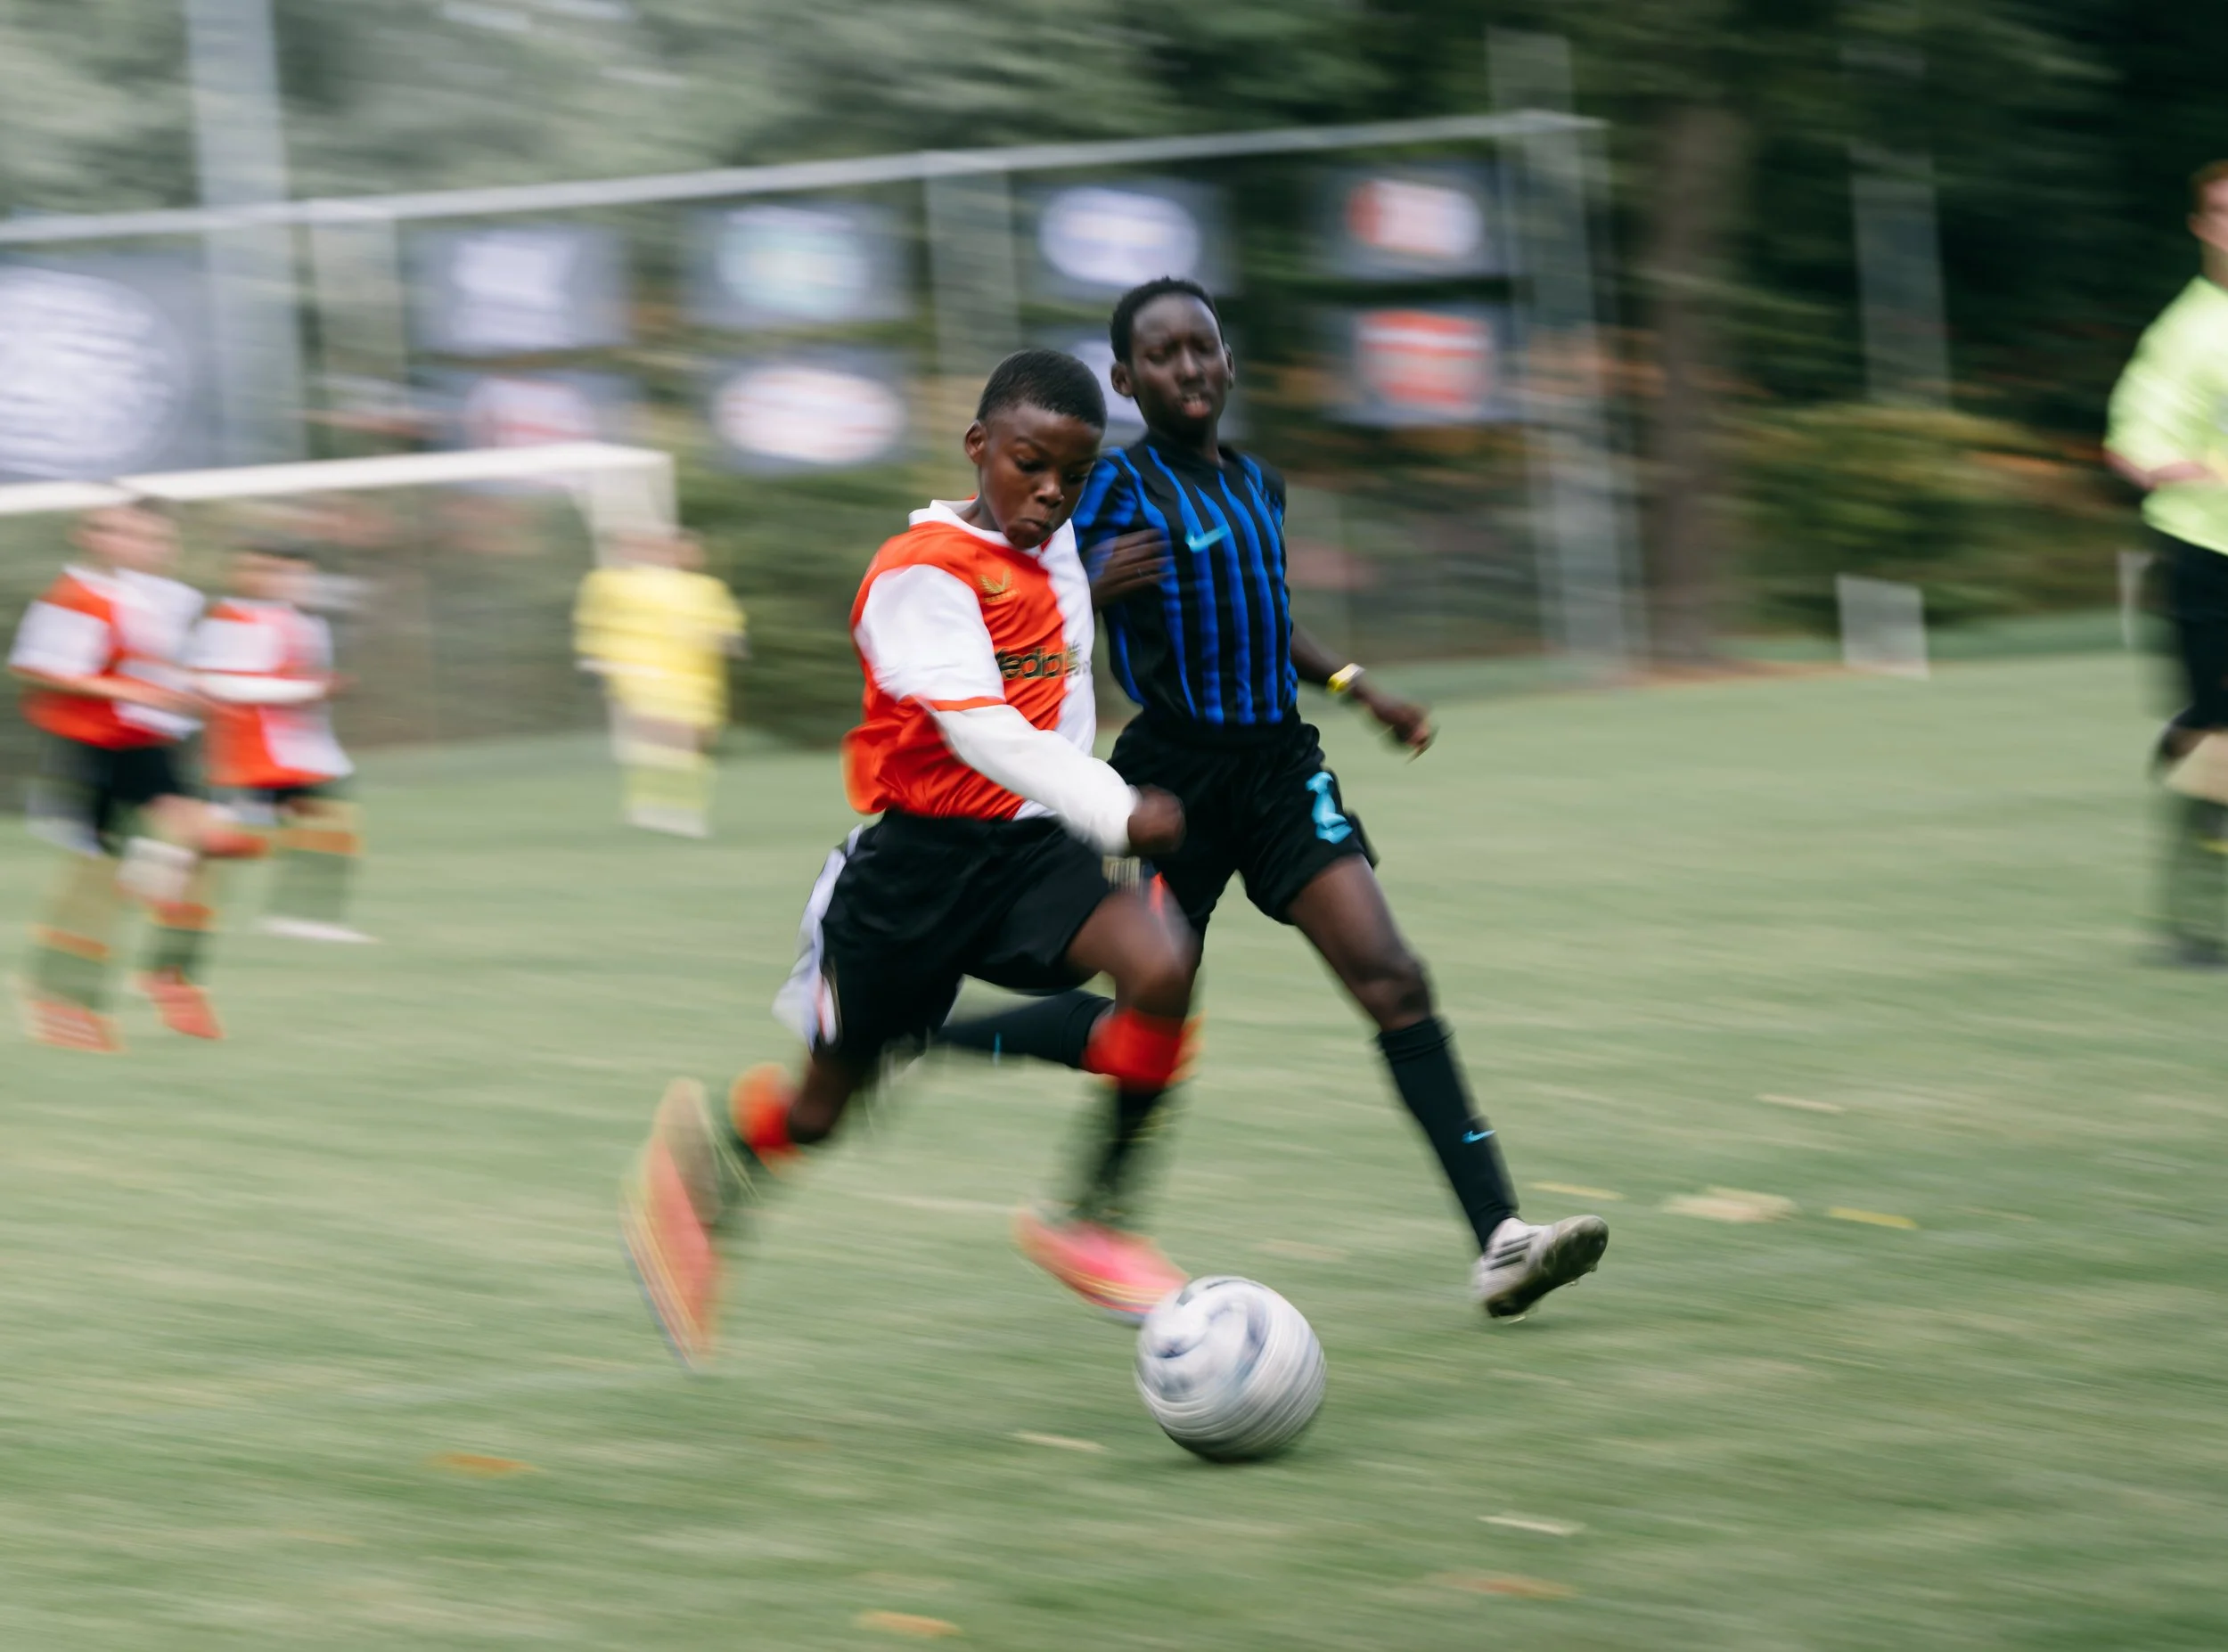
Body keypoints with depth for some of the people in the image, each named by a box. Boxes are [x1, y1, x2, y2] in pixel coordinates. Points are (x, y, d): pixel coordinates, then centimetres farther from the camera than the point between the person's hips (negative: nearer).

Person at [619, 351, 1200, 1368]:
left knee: (1161, 964, -23)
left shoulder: (1057, 553, 8)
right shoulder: (922, 571, -16)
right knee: (830, 1095, 6)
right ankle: (700, 1170, 40)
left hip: (1026, 846, 5)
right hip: (918, 854, -5)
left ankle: (1084, 1218, -12)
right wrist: (1114, 813, -34)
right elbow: (977, 728, -27)